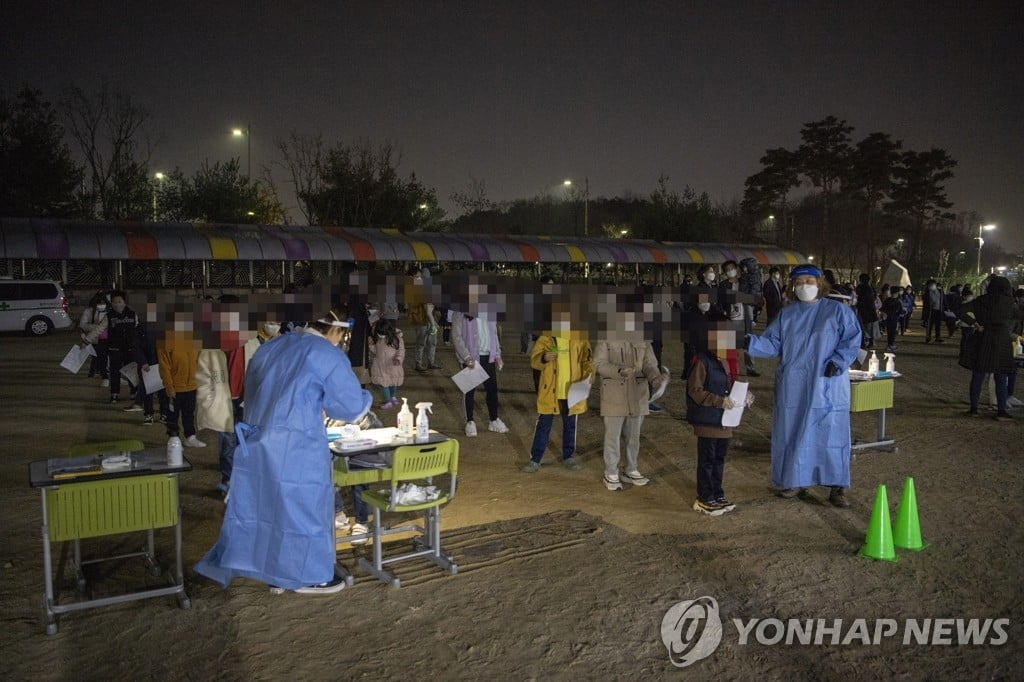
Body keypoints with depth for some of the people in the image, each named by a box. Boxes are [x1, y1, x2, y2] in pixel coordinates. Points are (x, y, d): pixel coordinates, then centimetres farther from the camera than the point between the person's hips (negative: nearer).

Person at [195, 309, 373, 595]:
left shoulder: (271, 347, 15)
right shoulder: (329, 356, -7)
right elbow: (351, 407, -4)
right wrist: (366, 399, 19)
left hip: (255, 442, 7)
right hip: (296, 447, -7)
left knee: (260, 504, 13)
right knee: (301, 506, 5)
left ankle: (275, 572, 24)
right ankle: (307, 576, 17)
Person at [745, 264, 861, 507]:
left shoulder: (838, 311, 0)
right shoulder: (787, 314, 10)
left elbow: (852, 340, -3)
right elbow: (772, 344, 4)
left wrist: (837, 362, -16)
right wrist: (751, 343, -14)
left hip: (827, 387, -3)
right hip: (793, 387, 3)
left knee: (830, 433, -1)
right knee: (793, 433, 8)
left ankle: (837, 487, 9)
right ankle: (797, 482, 21)